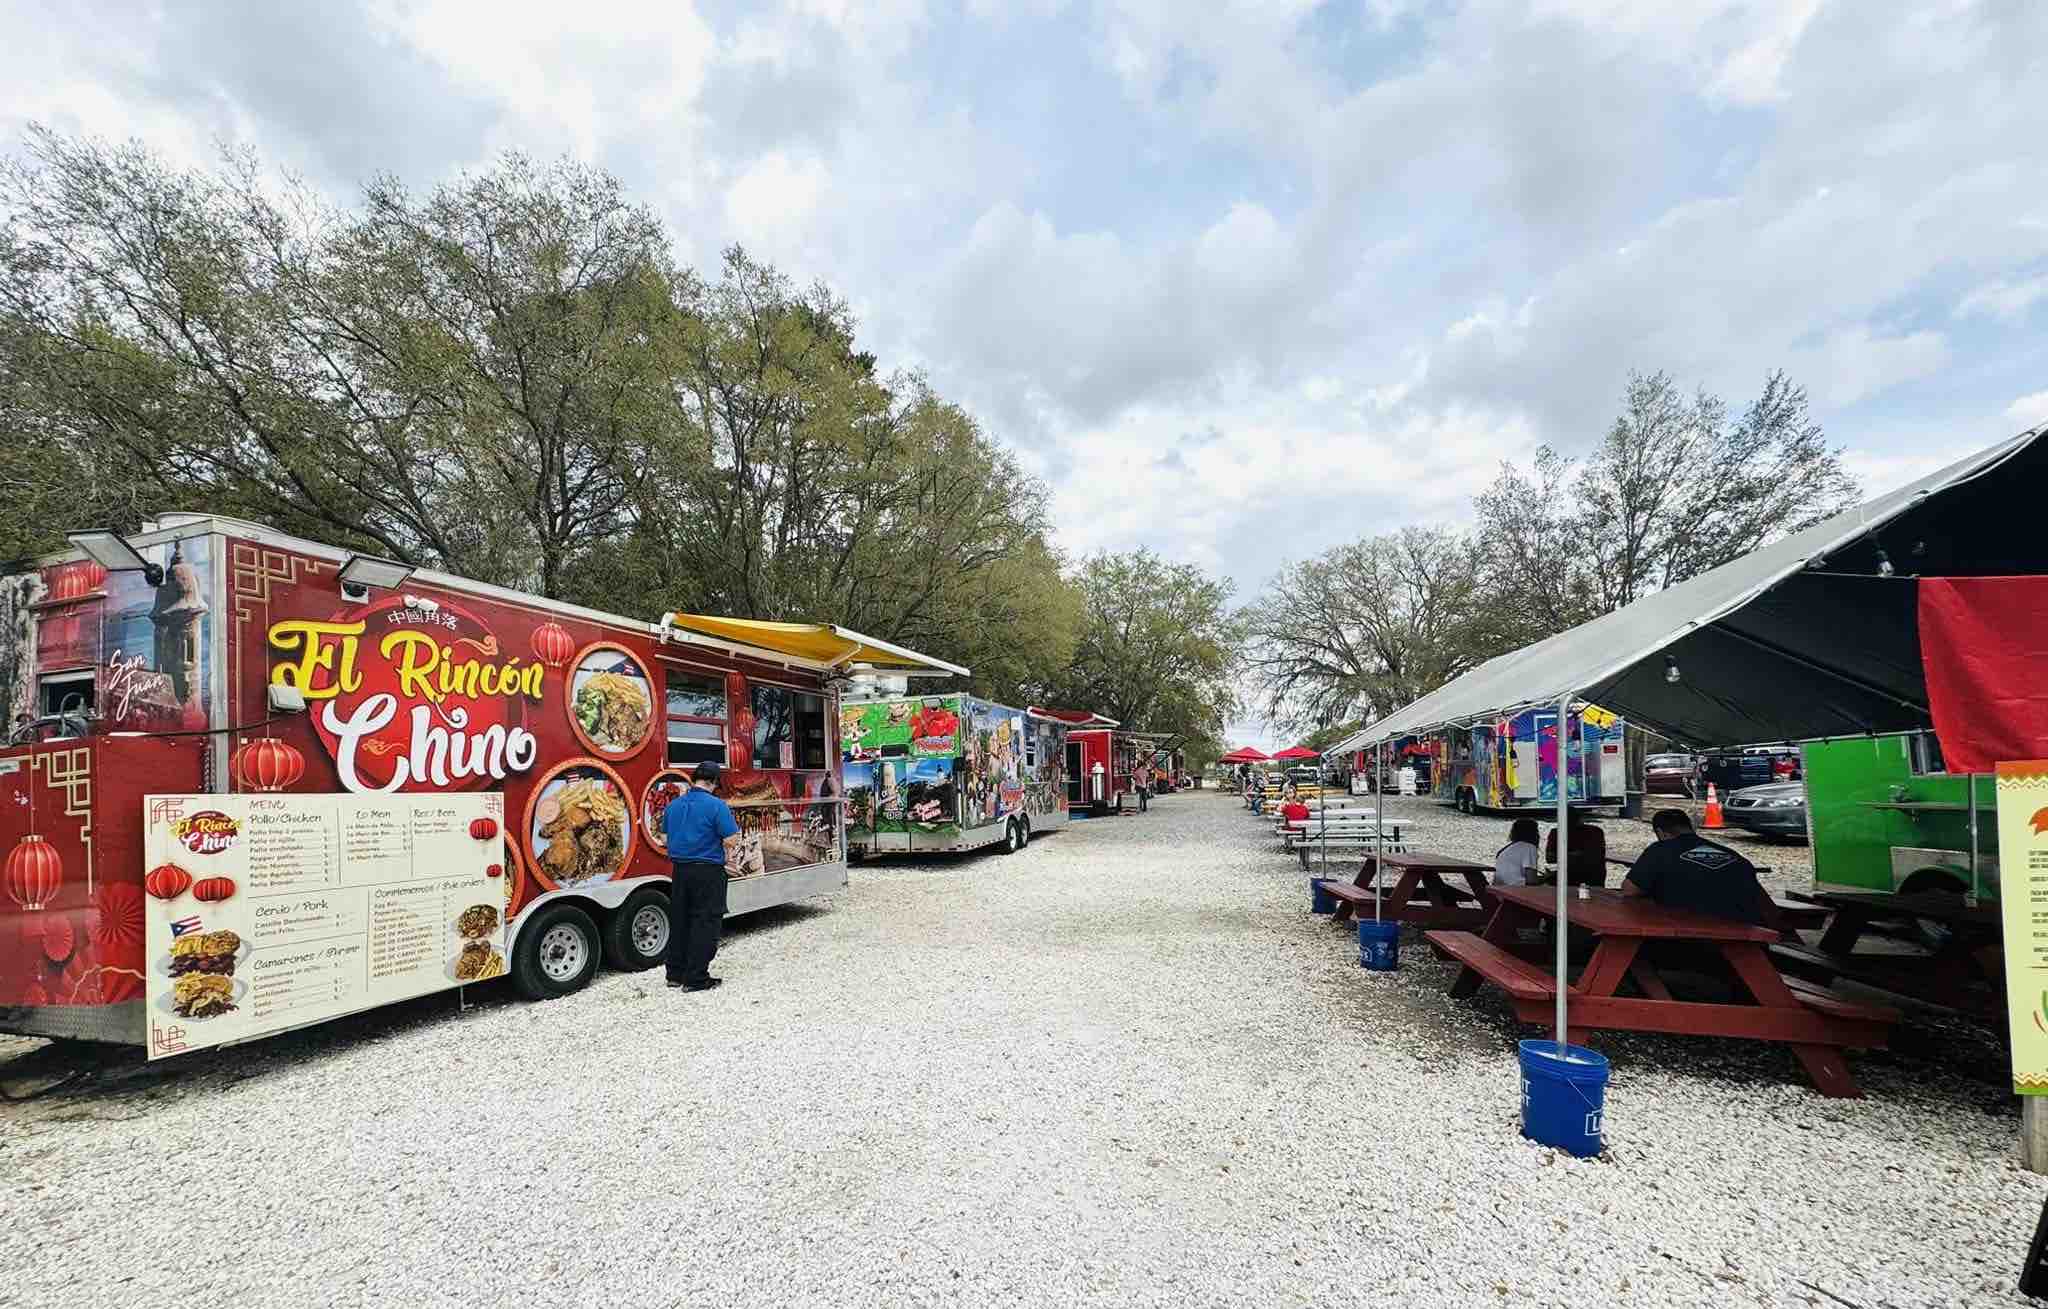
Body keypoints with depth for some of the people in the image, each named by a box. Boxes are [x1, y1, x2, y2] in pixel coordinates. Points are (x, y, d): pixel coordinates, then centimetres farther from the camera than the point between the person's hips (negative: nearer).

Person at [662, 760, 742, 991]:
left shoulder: (673, 805, 6)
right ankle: (696, 979, 4)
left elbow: (666, 834, 19)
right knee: (705, 924, 1)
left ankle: (675, 973, 24)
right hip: (709, 872, -6)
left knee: (679, 921, 16)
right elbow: (732, 842, -15)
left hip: (680, 870, 6)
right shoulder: (716, 806, -15)